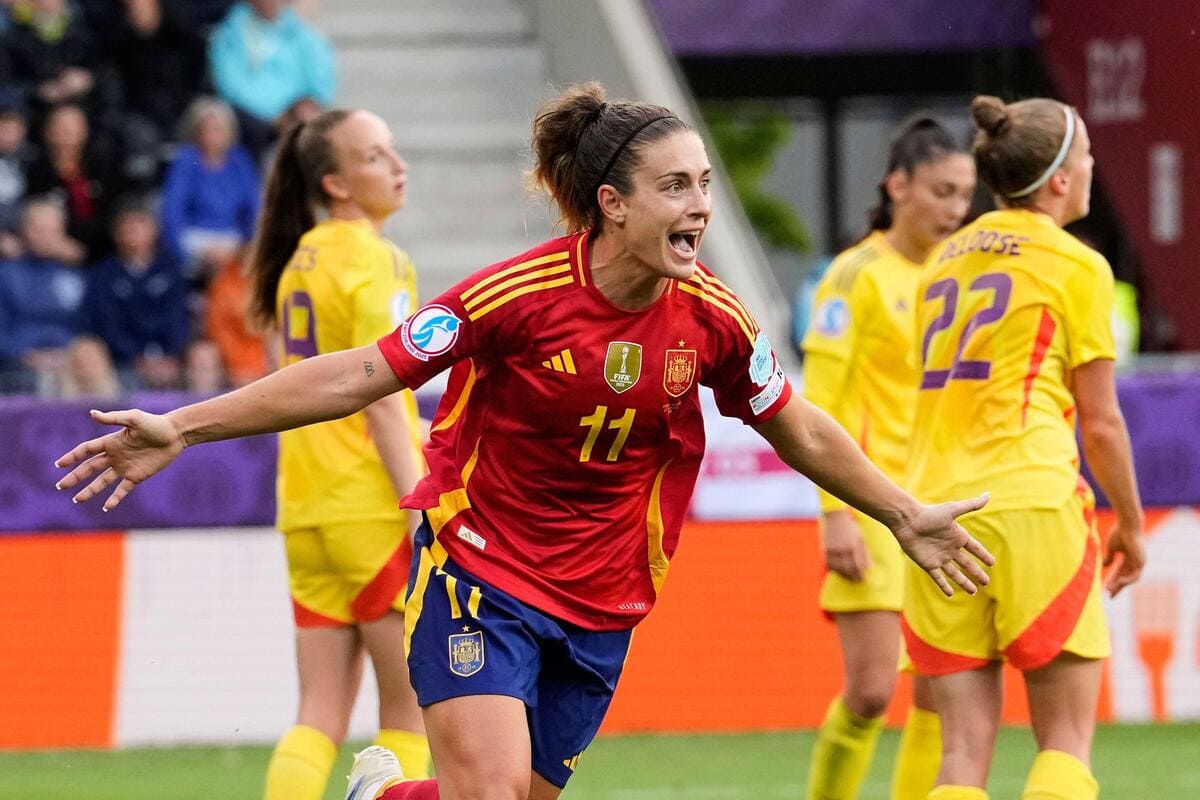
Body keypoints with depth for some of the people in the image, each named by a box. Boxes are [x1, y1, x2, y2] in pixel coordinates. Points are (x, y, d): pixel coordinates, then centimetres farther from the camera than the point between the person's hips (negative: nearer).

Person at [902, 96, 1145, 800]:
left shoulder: (946, 261, 18)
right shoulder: (1075, 266, 0)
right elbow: (1100, 422, 1)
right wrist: (1131, 524, 14)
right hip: (1033, 505, -6)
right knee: (1066, 743, 0)